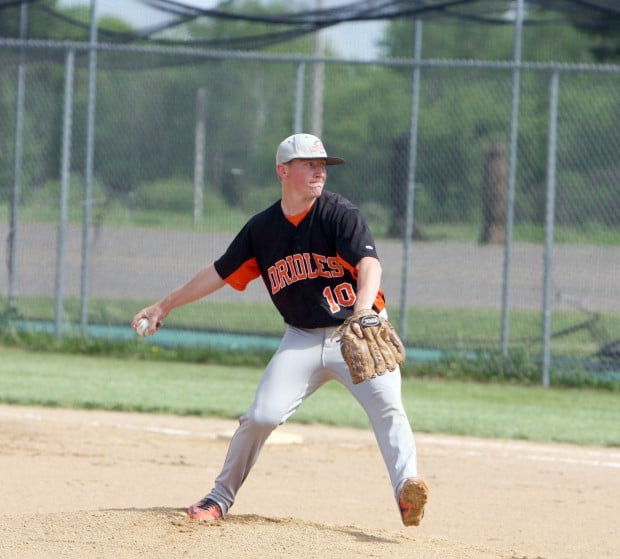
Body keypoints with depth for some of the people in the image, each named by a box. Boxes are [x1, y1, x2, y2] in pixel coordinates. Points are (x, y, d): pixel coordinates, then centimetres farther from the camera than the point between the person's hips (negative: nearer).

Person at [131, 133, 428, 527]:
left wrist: (362, 311, -45)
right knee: (262, 416, -7)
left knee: (386, 405, -26)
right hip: (302, 340, 3)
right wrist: (164, 307, 20)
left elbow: (369, 263, -25)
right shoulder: (263, 228, 3)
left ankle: (407, 489, -37)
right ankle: (220, 498, 11)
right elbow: (220, 273, 15)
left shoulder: (340, 213, -10)